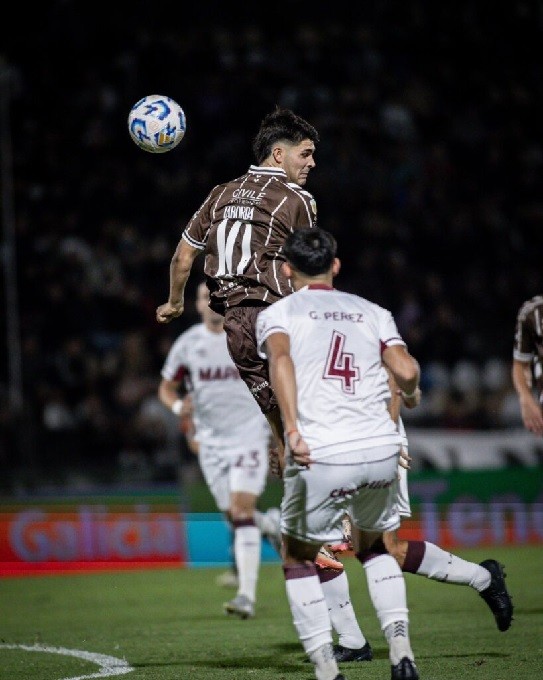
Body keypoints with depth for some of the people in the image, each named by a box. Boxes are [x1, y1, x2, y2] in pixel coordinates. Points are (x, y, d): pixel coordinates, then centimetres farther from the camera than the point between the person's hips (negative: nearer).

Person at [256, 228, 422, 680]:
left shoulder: (277, 314, 10)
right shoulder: (372, 312, 18)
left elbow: (281, 360, -13)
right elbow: (406, 371, 3)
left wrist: (292, 430, -21)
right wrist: (410, 395, 26)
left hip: (321, 456, -3)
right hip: (382, 449, 3)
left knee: (298, 556, 18)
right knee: (372, 543, 28)